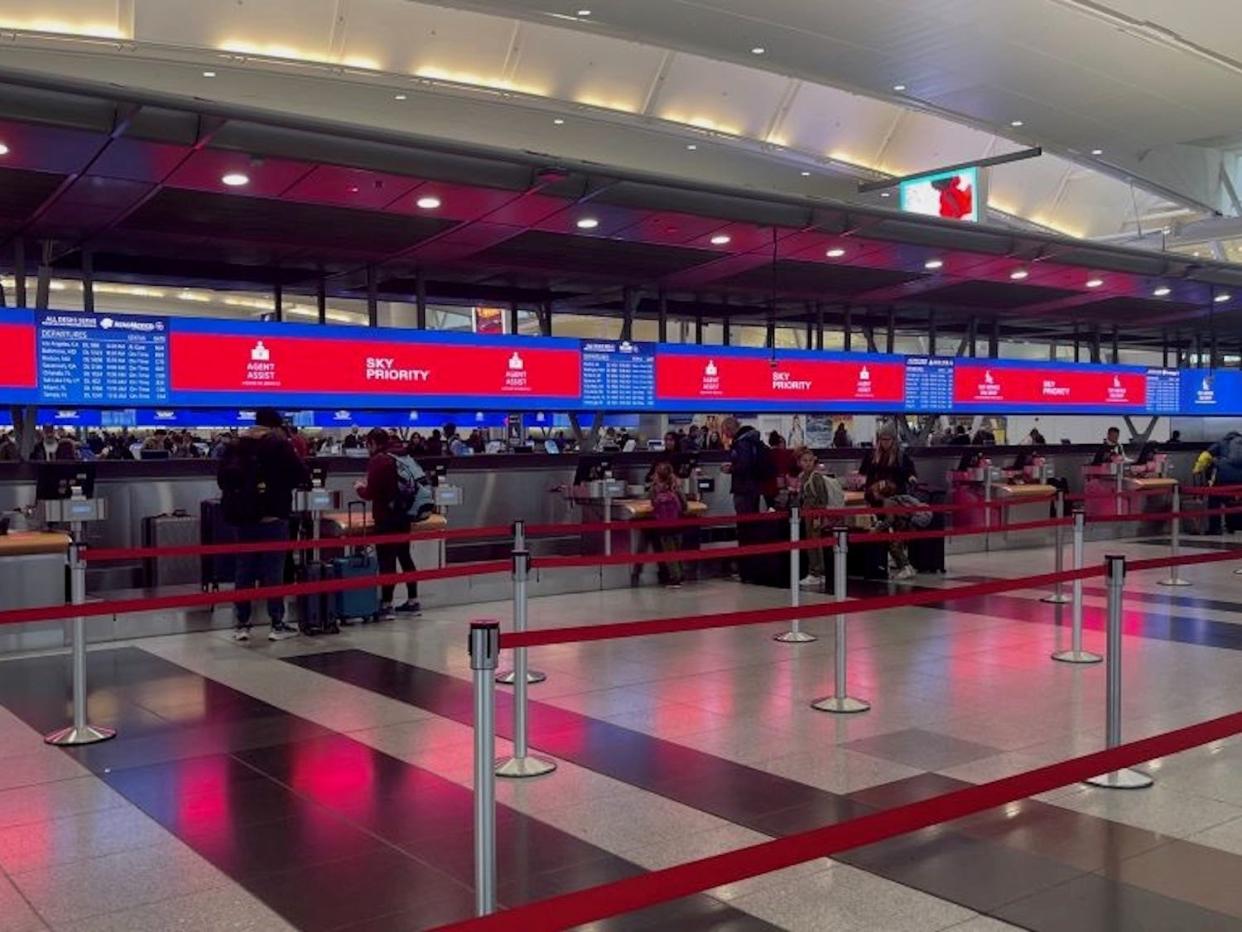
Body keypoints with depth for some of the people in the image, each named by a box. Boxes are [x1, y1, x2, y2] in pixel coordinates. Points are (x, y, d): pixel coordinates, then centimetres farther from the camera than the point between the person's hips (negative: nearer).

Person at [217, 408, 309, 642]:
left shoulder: (235, 446, 7)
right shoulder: (279, 445, -8)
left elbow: (222, 478, 12)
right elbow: (302, 475, -9)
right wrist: (282, 482, 10)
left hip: (243, 516, 5)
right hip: (272, 516, -5)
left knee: (244, 570, 9)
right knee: (273, 570, -1)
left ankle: (242, 624, 11)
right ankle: (277, 624, 1)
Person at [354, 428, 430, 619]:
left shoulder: (379, 460, -13)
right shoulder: (403, 455, 9)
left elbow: (370, 494, -14)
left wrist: (359, 488, 7)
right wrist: (368, 486, 20)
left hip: (388, 518, -8)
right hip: (405, 514, 8)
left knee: (387, 559, -3)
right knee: (404, 555, 16)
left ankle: (387, 605, -1)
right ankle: (413, 601, 23)